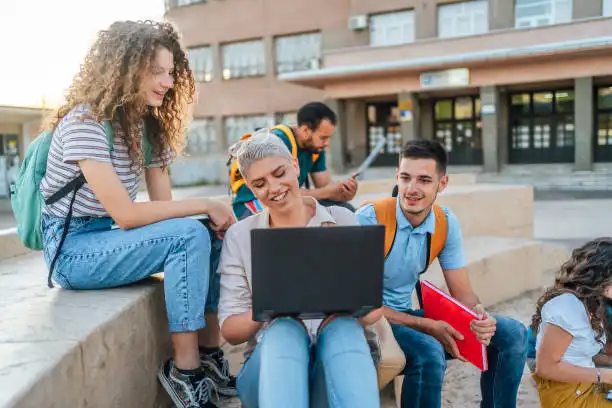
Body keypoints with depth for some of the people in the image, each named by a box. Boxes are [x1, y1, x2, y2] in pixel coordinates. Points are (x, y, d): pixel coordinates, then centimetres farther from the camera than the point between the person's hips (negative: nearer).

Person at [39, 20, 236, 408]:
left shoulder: (149, 124, 5)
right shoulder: (84, 122, -19)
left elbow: (163, 207, 2)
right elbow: (125, 214, -26)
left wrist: (213, 217, -16)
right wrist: (204, 205, -23)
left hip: (110, 237, 8)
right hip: (73, 247, -8)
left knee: (214, 235, -6)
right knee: (189, 236, -26)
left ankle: (210, 355, -2)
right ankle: (184, 369, -16)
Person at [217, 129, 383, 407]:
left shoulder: (343, 220, 7)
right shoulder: (239, 236, 6)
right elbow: (229, 329, 2)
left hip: (340, 357, 1)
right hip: (271, 364, 0)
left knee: (344, 327, -33)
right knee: (284, 330, -34)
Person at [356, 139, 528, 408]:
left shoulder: (447, 223, -4)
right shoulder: (370, 218, -21)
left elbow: (462, 293, 1)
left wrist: (479, 317, -23)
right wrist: (427, 326, -26)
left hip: (407, 314, 6)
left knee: (511, 334, -2)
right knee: (429, 352, -36)